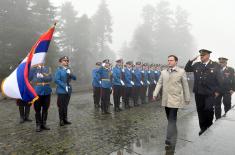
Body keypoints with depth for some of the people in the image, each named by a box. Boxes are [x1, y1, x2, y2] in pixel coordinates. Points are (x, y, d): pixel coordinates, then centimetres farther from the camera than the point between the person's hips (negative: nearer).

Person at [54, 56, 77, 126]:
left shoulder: (68, 69, 10)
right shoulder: (59, 69, -7)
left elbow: (74, 78, 7)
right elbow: (56, 80, -15)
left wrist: (70, 74, -12)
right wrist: (64, 86, -18)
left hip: (68, 90, 5)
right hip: (61, 91, -5)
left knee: (66, 105, 13)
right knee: (61, 106, 3)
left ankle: (65, 119, 23)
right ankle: (61, 120, 16)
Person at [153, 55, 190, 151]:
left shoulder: (181, 72, -2)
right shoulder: (163, 72, 8)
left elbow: (185, 85, 2)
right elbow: (159, 83, 6)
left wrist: (187, 98, 6)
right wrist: (155, 94, -6)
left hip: (175, 99, -4)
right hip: (166, 100, 4)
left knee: (172, 120, -6)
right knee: (170, 120, 16)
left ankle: (170, 142, 2)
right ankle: (173, 137, 34)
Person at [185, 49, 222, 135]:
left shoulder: (215, 65, 0)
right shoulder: (196, 65, 8)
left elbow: (219, 79, 1)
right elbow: (187, 69, 7)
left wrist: (217, 91, -3)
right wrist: (191, 61, -4)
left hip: (210, 93, -3)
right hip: (198, 93, 3)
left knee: (208, 110, 0)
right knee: (200, 111, 10)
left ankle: (209, 128, 23)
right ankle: (203, 128, 25)